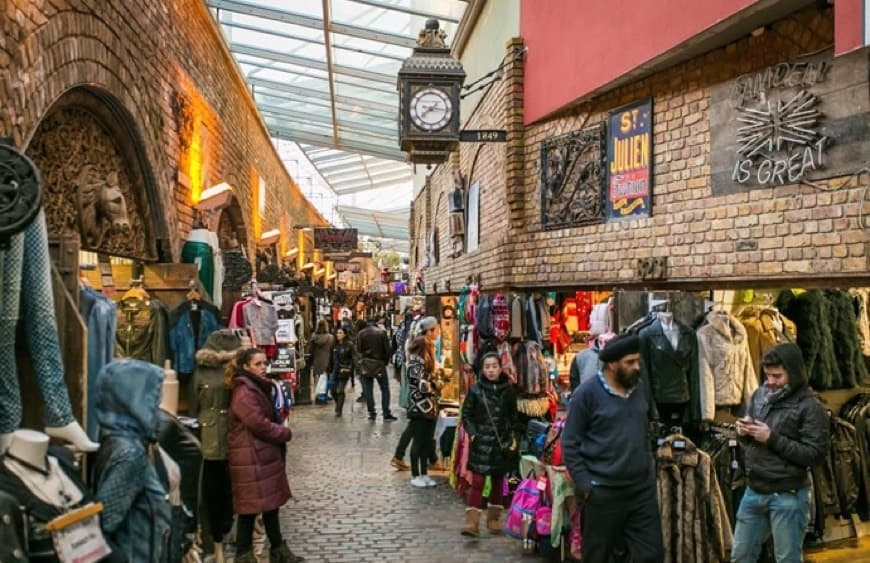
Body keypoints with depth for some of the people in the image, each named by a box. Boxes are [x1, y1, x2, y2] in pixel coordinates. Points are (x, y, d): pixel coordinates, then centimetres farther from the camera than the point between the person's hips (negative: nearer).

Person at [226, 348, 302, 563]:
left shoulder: (258, 387, 15)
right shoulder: (244, 392, -17)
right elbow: (259, 424, -22)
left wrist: (280, 431, 5)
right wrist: (285, 433, -9)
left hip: (265, 455, 10)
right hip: (250, 458, -10)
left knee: (271, 503, 14)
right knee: (250, 508, -1)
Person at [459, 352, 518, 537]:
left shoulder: (508, 390, 1)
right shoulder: (475, 390, -4)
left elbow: (513, 416, 13)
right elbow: (466, 415, 3)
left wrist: (511, 435, 4)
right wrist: (472, 433, -8)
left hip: (502, 443, 2)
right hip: (480, 443, -2)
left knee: (498, 482, 11)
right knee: (477, 482, -8)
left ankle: (493, 519, 24)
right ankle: (472, 522, -8)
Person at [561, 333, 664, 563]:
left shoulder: (641, 389, 8)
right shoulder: (587, 393, -11)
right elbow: (570, 443, -9)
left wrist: (649, 468, 13)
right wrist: (584, 484, -12)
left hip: (643, 489, 5)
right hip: (602, 493, -5)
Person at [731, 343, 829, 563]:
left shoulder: (810, 406, -12)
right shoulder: (760, 395, 6)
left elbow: (814, 454, -17)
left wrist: (772, 438, -21)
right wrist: (745, 433, -6)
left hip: (788, 496, -6)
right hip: (754, 491, 6)